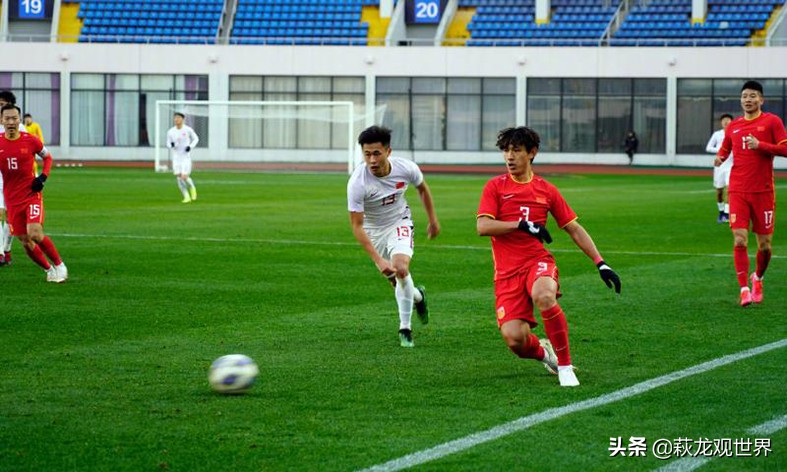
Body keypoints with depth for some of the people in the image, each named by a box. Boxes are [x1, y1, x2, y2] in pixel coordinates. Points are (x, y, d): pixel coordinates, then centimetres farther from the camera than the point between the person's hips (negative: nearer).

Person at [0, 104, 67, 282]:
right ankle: (49, 269, 24)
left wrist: (43, 177, -5)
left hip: (32, 195, -3)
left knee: (35, 233, -21)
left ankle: (59, 265, -2)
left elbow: (47, 157, 11)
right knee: (25, 242, 3)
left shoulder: (30, 141, -7)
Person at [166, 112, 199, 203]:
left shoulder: (188, 129, -8)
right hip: (176, 157, 3)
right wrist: (171, 145, -15)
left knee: (184, 177, -12)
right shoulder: (170, 132, -2)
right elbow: (168, 142, 10)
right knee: (179, 178, -4)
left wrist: (190, 146, -13)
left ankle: (192, 187, 21)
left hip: (186, 157, -3)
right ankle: (186, 197, 12)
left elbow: (196, 139, 6)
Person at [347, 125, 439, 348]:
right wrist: (378, 260, -34)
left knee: (401, 268, -24)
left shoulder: (406, 168, -23)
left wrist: (433, 220, 12)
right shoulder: (357, 182, -31)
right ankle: (418, 296, 44)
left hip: (400, 223, 0)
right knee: (396, 281, 7)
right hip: (374, 230, 0)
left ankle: (405, 329, -11)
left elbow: (422, 188, 3)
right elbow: (356, 226, -27)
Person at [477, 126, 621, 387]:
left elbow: (575, 229, 12)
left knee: (544, 297, -37)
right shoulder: (496, 187, 4)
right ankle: (542, 353, 20)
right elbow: (482, 226, -8)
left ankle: (565, 366, -20)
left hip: (538, 261, 0)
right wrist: (523, 225, -15)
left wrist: (600, 263, 5)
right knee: (514, 339, -19)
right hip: (507, 271, 0)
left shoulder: (546, 190, 8)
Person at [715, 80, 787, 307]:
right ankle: (744, 289, -7)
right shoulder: (733, 126, 10)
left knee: (765, 244, 3)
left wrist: (760, 145, -18)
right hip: (738, 190, 2)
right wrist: (720, 158, 0)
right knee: (739, 240, -12)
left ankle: (758, 278, 32)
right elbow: (724, 149, 23)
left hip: (763, 192, -2)